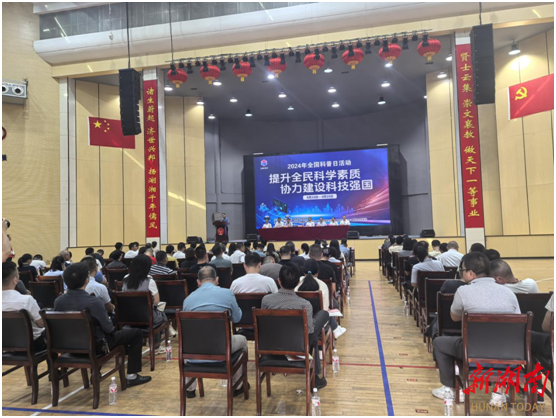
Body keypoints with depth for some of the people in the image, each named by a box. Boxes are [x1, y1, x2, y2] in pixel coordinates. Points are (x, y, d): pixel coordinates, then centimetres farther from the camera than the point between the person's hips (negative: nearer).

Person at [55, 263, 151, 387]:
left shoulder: (58, 301, -12)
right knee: (137, 333, 7)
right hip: (96, 346, -7)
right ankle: (132, 376, 8)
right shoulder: (94, 302, -30)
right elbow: (108, 328, -19)